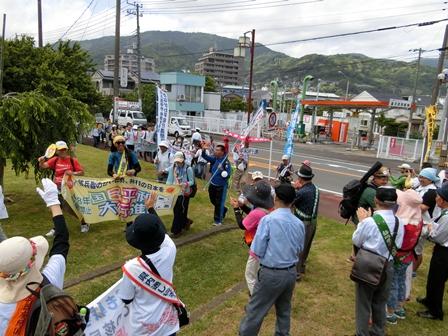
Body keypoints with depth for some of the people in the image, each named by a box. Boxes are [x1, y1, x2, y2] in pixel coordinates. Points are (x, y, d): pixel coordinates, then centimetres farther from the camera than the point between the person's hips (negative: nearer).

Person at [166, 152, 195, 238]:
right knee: (175, 210, 12)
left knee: (180, 211, -1)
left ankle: (176, 230, 11)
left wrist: (185, 184, -27)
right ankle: (186, 221, 40)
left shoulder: (188, 169, -11)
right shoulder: (172, 168, 1)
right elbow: (169, 180, 4)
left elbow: (192, 181, -9)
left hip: (184, 193, -5)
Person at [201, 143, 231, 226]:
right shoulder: (214, 159, -2)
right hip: (212, 185, 7)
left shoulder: (226, 162, -21)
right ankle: (223, 210, 47)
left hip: (221, 186, -7)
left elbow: (227, 175, -23)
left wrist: (222, 170, -39)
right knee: (213, 200, 23)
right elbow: (205, 157, -1)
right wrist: (204, 150, -18)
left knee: (219, 203, 5)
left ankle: (218, 220, 21)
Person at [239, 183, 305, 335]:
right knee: (284, 310, 24)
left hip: (271, 274, -5)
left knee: (255, 311, 9)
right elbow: (299, 250, 10)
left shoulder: (268, 219, -18)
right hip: (291, 273, 6)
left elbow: (257, 251, -16)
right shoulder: (299, 223, -3)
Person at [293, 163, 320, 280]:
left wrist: (296, 188, -7)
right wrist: (300, 188, -2)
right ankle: (302, 266, 40)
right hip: (313, 221, 9)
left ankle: (296, 272, 13)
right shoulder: (315, 188, 0)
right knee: (306, 246, 23)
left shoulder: (302, 192, -27)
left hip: (303, 223, -8)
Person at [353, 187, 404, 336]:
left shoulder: (369, 221, -26)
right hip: (387, 267, 5)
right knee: (380, 303, 24)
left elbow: (356, 241, -10)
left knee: (363, 304, 13)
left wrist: (362, 221, -2)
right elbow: (397, 245, 2)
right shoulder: (399, 222, -10)